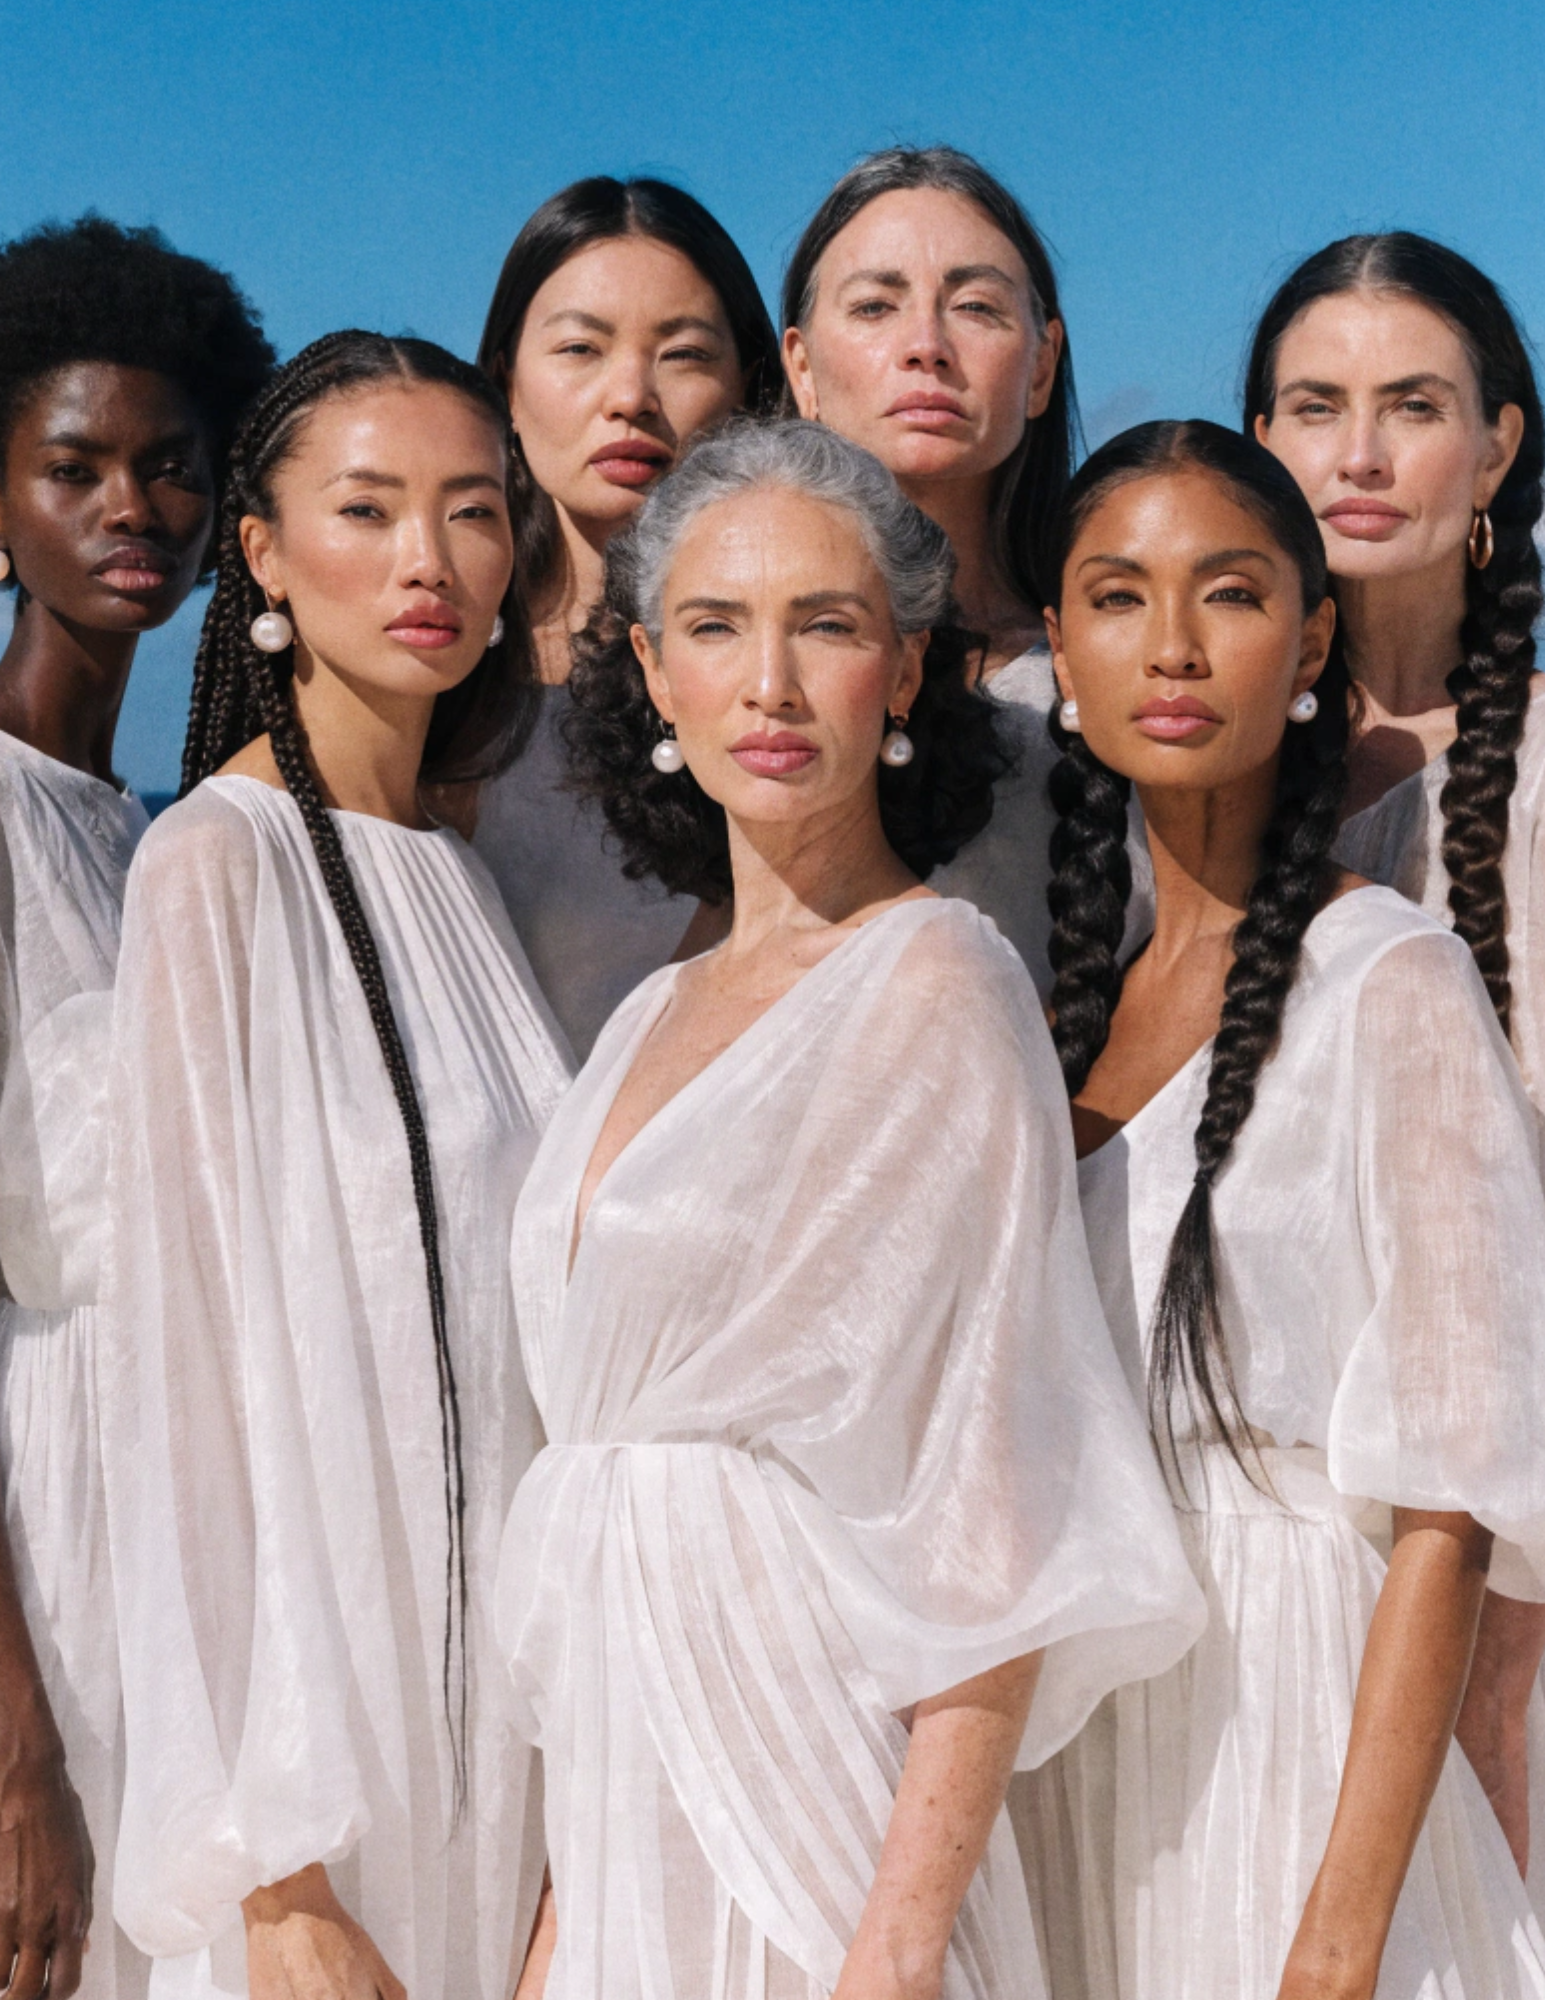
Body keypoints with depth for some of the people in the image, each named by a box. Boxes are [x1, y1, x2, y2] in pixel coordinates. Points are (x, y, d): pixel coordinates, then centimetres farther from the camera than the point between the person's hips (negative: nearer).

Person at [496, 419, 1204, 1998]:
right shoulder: (657, 1016, 10)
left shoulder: (935, 982, -12)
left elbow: (989, 1520, -16)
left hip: (809, 1799, -6)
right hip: (630, 1804, 6)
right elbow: (596, 1469, 12)